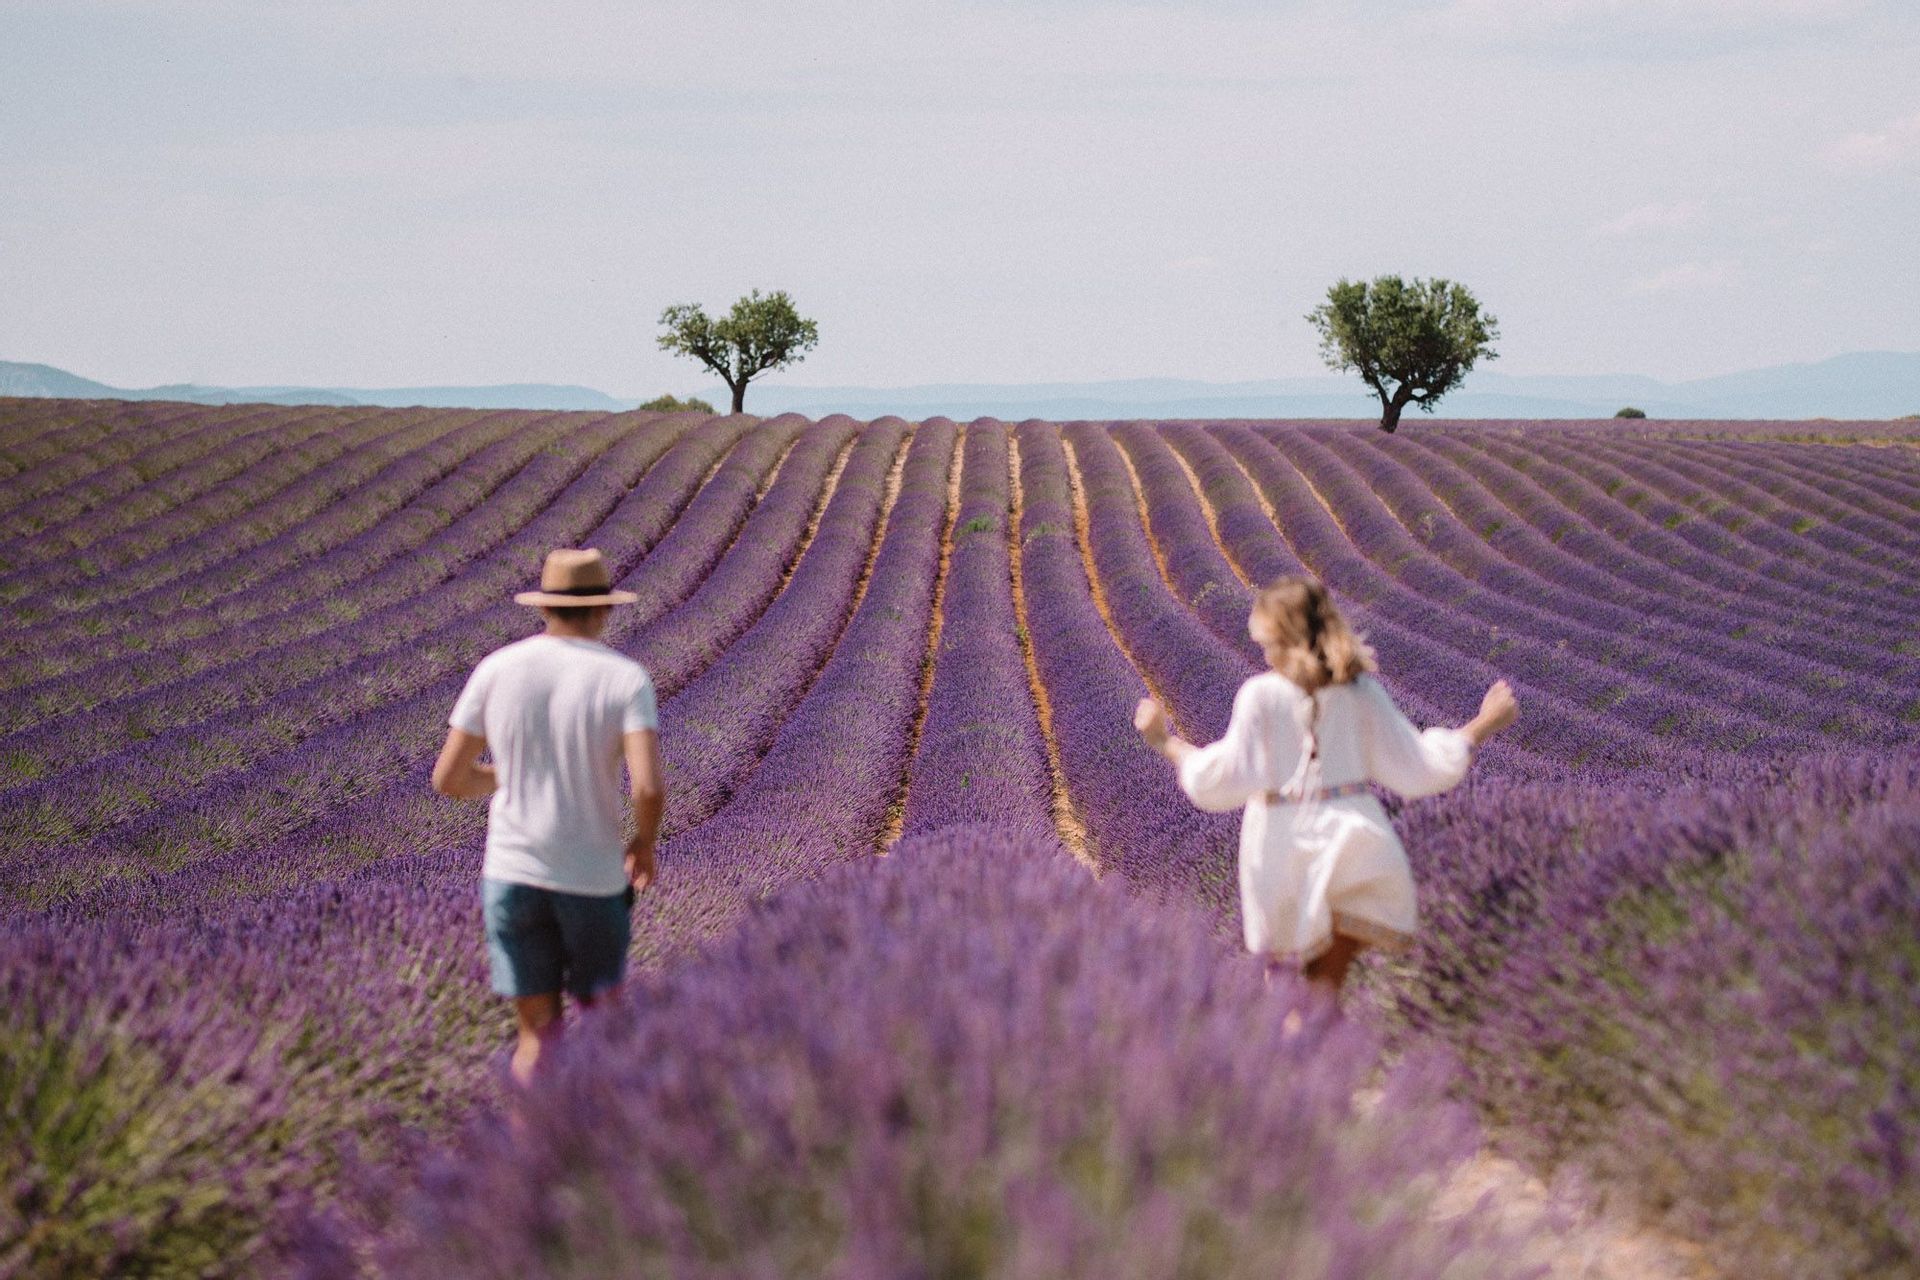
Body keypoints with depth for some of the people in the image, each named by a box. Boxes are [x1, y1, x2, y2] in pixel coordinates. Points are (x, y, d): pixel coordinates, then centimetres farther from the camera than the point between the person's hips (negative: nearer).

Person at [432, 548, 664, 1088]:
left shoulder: (496, 670, -4)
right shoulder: (626, 678, -11)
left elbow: (447, 779, 0)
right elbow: (649, 788, -22)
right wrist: (645, 844, 0)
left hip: (512, 874, 2)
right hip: (593, 878, -1)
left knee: (538, 1033, 10)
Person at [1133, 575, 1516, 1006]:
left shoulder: (1260, 695, -8)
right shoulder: (1362, 692, 0)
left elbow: (1221, 778, -9)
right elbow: (1418, 765, 3)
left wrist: (1165, 743, 4)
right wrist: (1485, 724, 16)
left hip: (1281, 840, -2)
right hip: (1349, 839, 2)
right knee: (1328, 976, 10)